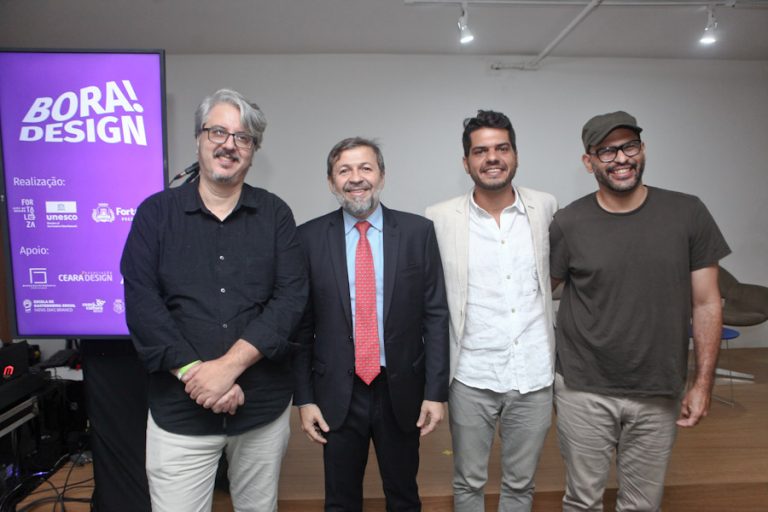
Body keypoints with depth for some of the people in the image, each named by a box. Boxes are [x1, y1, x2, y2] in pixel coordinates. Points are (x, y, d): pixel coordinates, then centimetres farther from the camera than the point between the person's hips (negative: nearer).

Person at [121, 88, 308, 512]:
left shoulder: (275, 215, 1)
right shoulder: (156, 213, 1)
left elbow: (291, 298, -9)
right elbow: (141, 304, -7)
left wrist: (228, 366, -17)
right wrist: (193, 374, -15)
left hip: (263, 407, 1)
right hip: (180, 410, -1)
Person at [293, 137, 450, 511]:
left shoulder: (417, 231, -3)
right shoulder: (309, 237, -3)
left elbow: (435, 315, -3)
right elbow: (301, 325, 0)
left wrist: (436, 391, -6)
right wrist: (304, 397, -1)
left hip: (401, 391, 0)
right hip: (337, 394, 0)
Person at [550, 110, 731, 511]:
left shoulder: (688, 214, -3)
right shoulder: (568, 223, -7)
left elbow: (706, 304, 1)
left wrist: (703, 383, -1)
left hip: (659, 394, 1)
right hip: (584, 391, -1)